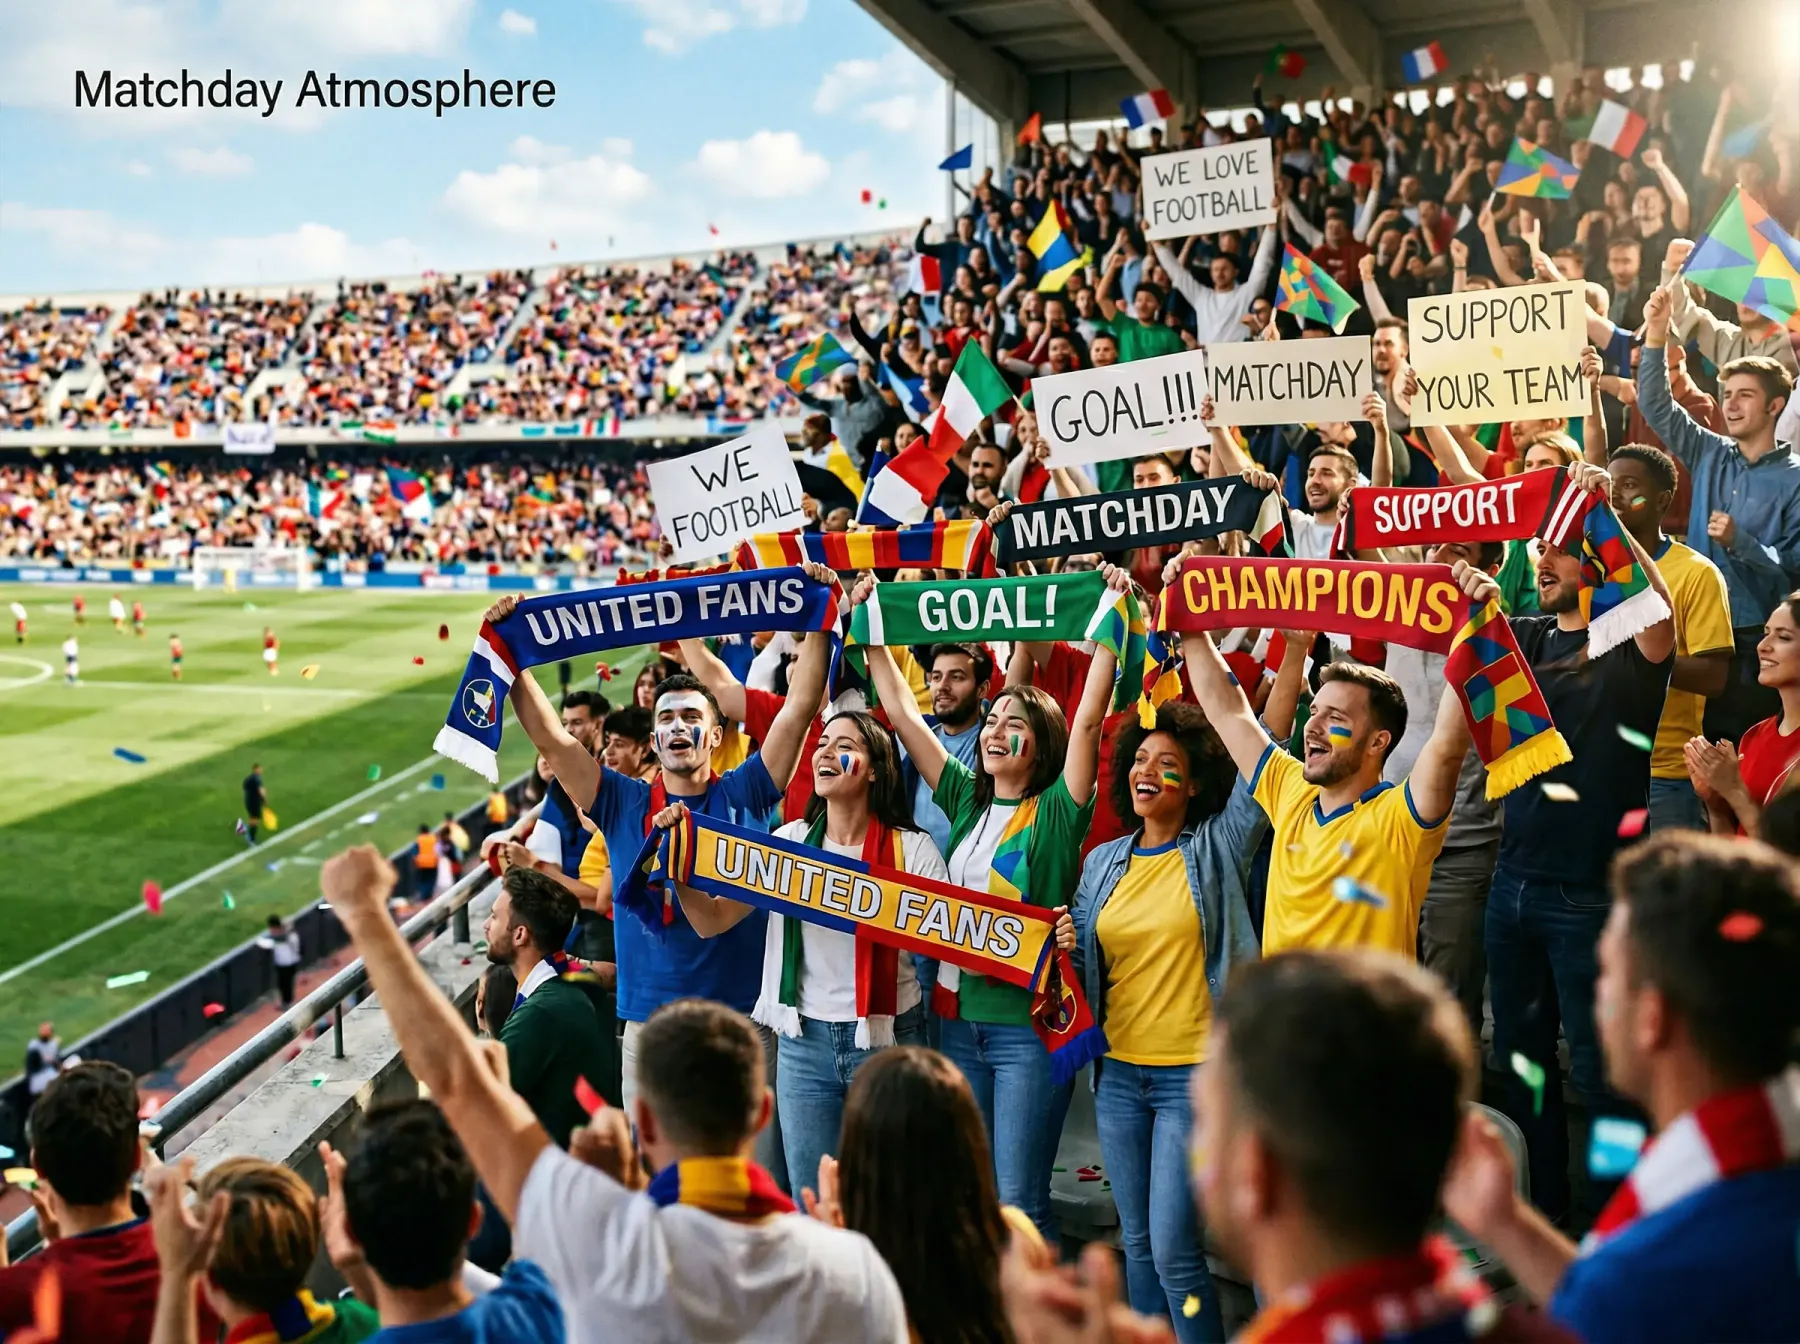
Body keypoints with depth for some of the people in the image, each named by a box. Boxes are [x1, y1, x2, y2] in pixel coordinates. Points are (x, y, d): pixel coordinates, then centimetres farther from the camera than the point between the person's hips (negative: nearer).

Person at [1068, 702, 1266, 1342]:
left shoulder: (1217, 847, -3)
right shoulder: (1103, 861, 10)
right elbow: (1083, 962, 15)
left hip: (1195, 1072, -5)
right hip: (1119, 1072, 5)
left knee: (1174, 1250, -7)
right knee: (1137, 1242, 13)